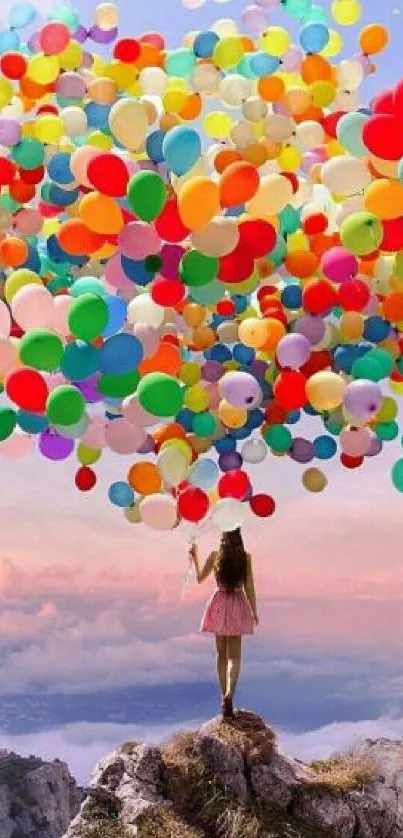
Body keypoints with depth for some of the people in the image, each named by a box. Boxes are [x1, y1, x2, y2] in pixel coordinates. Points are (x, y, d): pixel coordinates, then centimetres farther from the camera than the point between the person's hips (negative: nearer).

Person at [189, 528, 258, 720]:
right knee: (234, 655, 1)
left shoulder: (215, 555, -5)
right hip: (237, 605, -1)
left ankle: (225, 697, 20)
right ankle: (229, 695, -20)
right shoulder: (246, 557, -7)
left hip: (219, 604, 1)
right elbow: (249, 587, -4)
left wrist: (194, 558, 17)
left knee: (221, 653, 15)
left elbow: (200, 578, 4)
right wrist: (254, 611, 6)